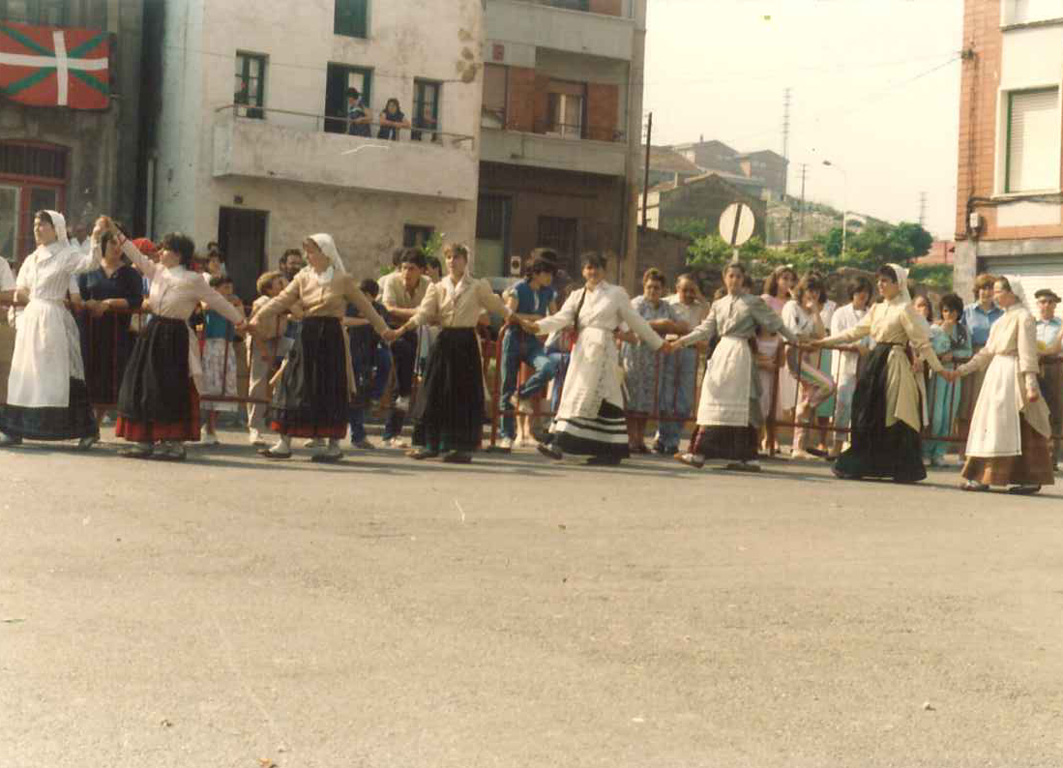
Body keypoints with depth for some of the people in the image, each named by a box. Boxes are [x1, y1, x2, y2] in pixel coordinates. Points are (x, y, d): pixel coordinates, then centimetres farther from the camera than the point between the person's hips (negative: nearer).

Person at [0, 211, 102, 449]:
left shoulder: (66, 255, -4)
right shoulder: (32, 259, 15)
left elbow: (91, 263, -23)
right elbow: (20, 290, 23)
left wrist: (95, 240, -33)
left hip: (53, 319, -7)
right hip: (31, 317, 7)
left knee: (59, 374, -8)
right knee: (25, 373, 6)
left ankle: (86, 430, -3)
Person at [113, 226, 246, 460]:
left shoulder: (192, 280, -9)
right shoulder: (158, 272, 8)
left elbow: (218, 301, -4)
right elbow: (137, 256, 16)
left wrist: (240, 321, 1)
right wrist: (116, 233, 14)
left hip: (174, 338, -7)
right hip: (153, 333, 7)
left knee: (172, 391, -5)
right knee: (143, 387, 5)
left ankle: (174, 443, 3)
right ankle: (144, 441, 11)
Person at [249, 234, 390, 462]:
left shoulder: (343, 280, 0)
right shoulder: (303, 278, 8)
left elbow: (364, 306, 4)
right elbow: (281, 300, 0)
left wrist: (382, 328, -1)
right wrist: (258, 318, -12)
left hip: (332, 337, -3)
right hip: (308, 336, 3)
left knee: (331, 391, 0)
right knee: (293, 386, -2)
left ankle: (334, 445, 10)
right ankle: (284, 443, 3)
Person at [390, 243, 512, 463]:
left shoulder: (478, 287, 3)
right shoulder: (438, 288, 8)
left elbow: (499, 307, 5)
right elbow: (423, 314, -2)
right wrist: (401, 330, -15)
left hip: (466, 341, -3)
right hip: (444, 341, 3)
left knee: (465, 393, -2)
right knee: (435, 391, 1)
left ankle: (463, 447, 6)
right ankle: (430, 444, 9)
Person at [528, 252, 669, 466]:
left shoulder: (616, 293, 6)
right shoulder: (577, 296, 17)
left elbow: (635, 321, 11)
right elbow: (561, 318, 3)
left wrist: (658, 343, 14)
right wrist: (537, 326, -15)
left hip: (602, 349, -5)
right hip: (582, 350, 5)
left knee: (586, 395, -11)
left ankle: (560, 444, -18)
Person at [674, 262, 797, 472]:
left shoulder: (753, 303, 2)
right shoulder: (718, 305, 16)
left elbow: (774, 323, 3)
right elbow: (706, 329, 11)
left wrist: (794, 340, 4)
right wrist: (684, 340, 0)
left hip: (741, 353, -5)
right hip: (721, 351, 5)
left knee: (739, 405, -6)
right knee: (713, 402, 1)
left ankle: (747, 457, -2)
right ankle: (699, 453, 0)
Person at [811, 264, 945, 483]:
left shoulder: (905, 309, -5)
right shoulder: (877, 309, 16)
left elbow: (922, 341, -9)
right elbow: (855, 332, 19)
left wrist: (938, 368, -12)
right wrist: (825, 341, 16)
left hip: (895, 365, -7)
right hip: (876, 363, 7)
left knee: (894, 419, -6)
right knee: (868, 417, 5)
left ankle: (904, 471, 1)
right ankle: (860, 466, 10)